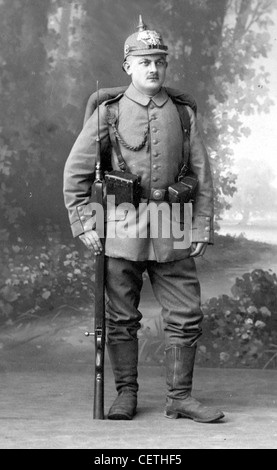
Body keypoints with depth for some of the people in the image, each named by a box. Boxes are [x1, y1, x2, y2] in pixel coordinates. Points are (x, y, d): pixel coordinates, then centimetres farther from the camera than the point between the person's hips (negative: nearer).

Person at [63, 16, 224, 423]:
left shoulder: (184, 112, 8)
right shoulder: (108, 114, 2)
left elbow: (202, 175, 8)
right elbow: (75, 173, 4)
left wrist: (202, 229, 2)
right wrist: (83, 224, -2)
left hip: (172, 230, 2)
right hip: (122, 229, -2)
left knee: (187, 317, 1)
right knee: (121, 320, 4)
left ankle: (180, 397, 10)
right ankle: (126, 395, 16)